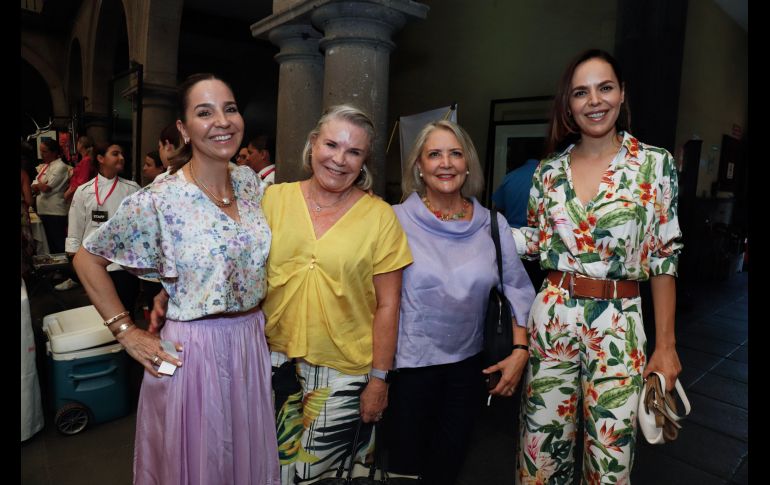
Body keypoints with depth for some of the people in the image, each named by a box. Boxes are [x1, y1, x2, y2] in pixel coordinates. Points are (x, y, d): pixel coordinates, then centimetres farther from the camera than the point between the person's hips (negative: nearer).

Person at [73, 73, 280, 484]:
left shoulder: (251, 182, -1)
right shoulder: (159, 200, -17)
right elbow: (87, 259, -6)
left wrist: (257, 319, 9)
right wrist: (126, 332, -8)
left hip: (252, 341, 5)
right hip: (193, 347, -5)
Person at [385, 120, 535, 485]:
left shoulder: (492, 224, -3)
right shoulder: (398, 220, -11)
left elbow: (518, 289, 4)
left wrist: (521, 350, -2)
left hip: (467, 364, 3)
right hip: (410, 363, -2)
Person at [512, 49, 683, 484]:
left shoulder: (656, 164, -3)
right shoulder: (549, 171, 4)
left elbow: (664, 256, -2)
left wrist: (666, 346, -2)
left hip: (619, 324, -2)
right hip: (553, 317, 2)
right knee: (543, 447, 13)